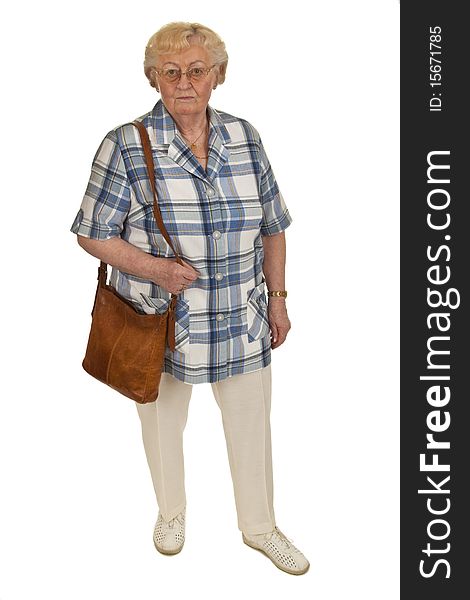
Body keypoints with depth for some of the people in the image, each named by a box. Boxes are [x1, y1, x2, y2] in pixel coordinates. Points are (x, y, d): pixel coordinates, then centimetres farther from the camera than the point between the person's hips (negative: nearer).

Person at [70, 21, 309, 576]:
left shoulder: (244, 137, 0)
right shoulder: (126, 146, -12)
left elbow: (271, 226, 7)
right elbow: (92, 234, -8)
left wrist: (277, 298, 7)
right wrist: (153, 267, -22)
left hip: (242, 321, 3)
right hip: (161, 322, -2)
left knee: (251, 423, 15)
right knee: (163, 422, 19)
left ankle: (260, 527, 40)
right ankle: (171, 512, 48)